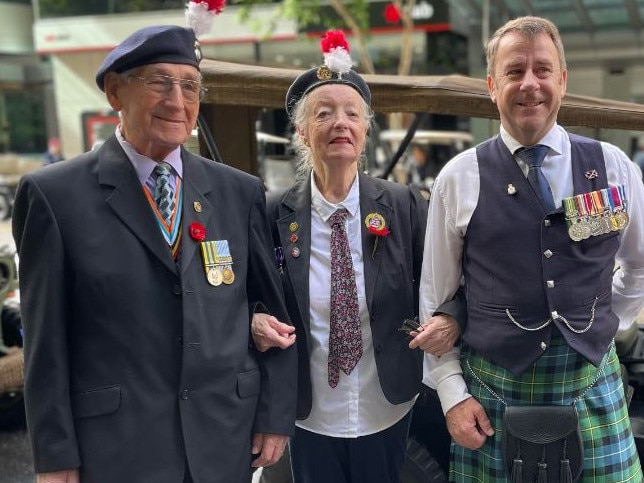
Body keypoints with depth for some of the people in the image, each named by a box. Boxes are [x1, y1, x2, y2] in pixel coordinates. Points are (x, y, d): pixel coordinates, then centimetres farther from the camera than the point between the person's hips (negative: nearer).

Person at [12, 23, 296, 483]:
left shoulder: (240, 192, 3)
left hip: (226, 442, 3)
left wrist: (276, 415, 5)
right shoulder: (55, 195, -6)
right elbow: (46, 338, -5)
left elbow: (273, 309, 7)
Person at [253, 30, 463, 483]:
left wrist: (449, 320, -20)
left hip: (390, 414, 0)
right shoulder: (274, 214, -6)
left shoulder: (406, 206, -7)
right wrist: (256, 323, -18)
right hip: (310, 420, 0)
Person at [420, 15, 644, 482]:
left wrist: (606, 323, 8)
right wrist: (453, 394, -2)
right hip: (491, 393, -1)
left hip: (593, 389, 1)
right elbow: (435, 298, 1)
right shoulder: (459, 178, -3)